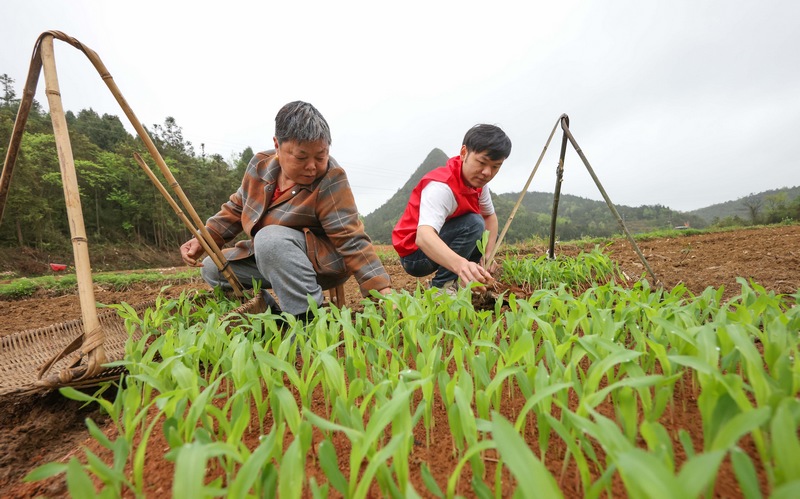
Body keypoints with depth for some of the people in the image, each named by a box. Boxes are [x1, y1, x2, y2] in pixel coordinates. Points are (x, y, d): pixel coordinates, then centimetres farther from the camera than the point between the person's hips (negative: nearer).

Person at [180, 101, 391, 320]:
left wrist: (383, 290, -37)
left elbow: (352, 241, -29)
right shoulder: (261, 164, -5)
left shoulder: (330, 181, -24)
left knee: (270, 238, -34)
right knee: (212, 268, 6)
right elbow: (237, 208, 11)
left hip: (325, 262, -7)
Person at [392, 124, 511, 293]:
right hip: (415, 254, -9)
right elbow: (423, 236, -45)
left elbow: (490, 216, 6)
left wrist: (488, 254, -11)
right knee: (473, 224, -25)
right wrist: (461, 264, -63)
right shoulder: (441, 186, -30)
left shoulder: (477, 181, -4)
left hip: (440, 249, 9)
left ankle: (454, 279, 7)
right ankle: (441, 285, -16)